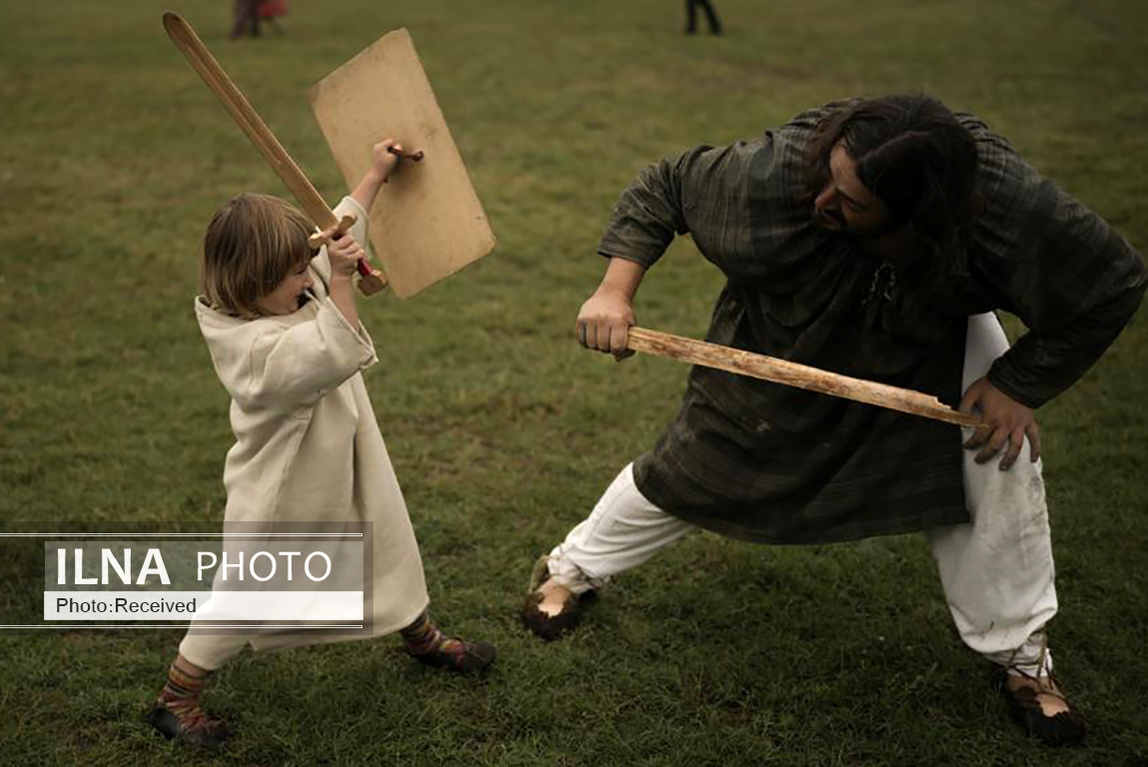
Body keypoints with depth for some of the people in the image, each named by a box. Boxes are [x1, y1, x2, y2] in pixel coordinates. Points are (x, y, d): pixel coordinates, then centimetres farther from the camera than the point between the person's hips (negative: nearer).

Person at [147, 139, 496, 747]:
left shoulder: (286, 292, -7)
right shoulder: (256, 347, -33)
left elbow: (339, 232, 7)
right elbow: (338, 354, -42)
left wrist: (374, 175, 13)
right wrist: (339, 282, -45)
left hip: (345, 479, 9)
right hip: (280, 497, -9)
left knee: (391, 551, 24)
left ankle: (422, 637, 50)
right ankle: (174, 699, 25)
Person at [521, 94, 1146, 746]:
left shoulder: (1014, 208, -40)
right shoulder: (775, 172, -39)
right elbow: (663, 188, -20)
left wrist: (1019, 383, -23)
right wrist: (616, 290, -30)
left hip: (932, 348, 1)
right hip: (778, 343, 0)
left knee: (1001, 450, -19)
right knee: (692, 471, 8)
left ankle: (1019, 652, 5)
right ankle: (572, 569, 36)